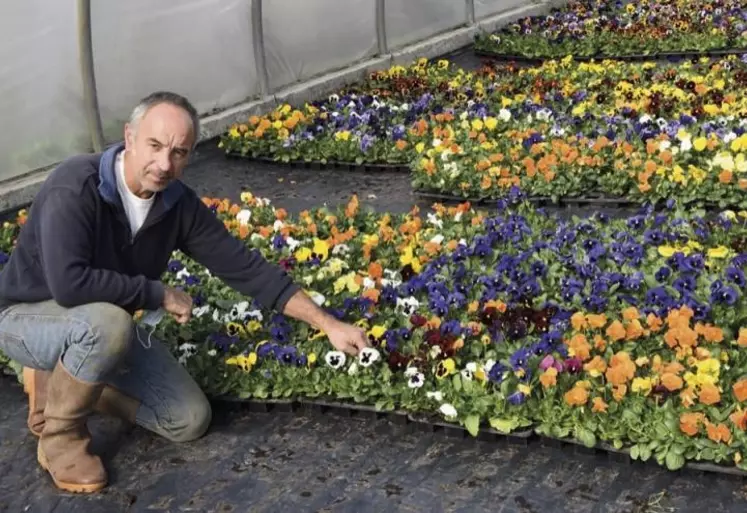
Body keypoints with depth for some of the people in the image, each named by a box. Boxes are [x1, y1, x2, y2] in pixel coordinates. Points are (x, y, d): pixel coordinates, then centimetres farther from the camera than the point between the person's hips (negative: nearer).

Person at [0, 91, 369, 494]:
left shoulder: (179, 204, -13)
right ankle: (60, 435, -11)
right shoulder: (74, 187, -31)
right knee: (108, 321, -40)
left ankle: (64, 380, 15)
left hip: (103, 325, 6)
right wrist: (159, 294, -28)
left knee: (190, 420, -1)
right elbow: (68, 283, -42)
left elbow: (244, 266, -9)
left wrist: (327, 324, -12)